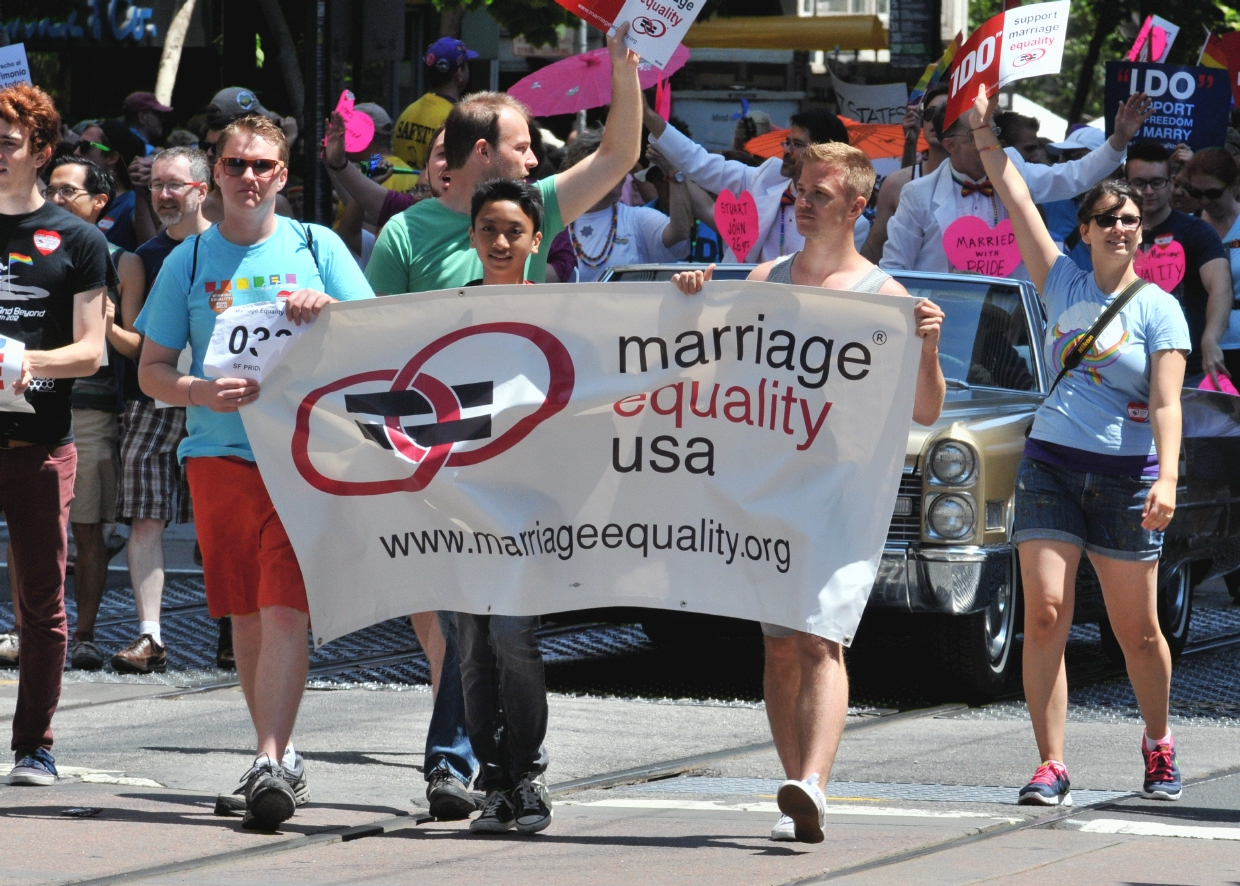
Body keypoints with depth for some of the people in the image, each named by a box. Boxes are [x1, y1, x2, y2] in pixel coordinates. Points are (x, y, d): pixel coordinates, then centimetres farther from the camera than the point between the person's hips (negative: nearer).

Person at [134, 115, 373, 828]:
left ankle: (272, 764, -21)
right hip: (219, 455, 3)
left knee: (286, 609, -14)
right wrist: (199, 391, -12)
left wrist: (328, 310, -15)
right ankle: (281, 755, 19)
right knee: (246, 614, 6)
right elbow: (151, 370, 9)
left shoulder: (317, 247, 7)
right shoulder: (190, 260, 10)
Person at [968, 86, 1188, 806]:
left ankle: (1160, 745, 27)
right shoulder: (1065, 284, 9)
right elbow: (1018, 203, 7)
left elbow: (1166, 403, -9)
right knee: (1045, 615, -10)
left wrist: (1167, 478, -22)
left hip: (1126, 475, -2)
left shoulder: (1160, 309, 0)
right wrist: (984, 129, 2)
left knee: (1138, 629, 4)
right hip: (1050, 463, 2)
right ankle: (1052, 767, -8)